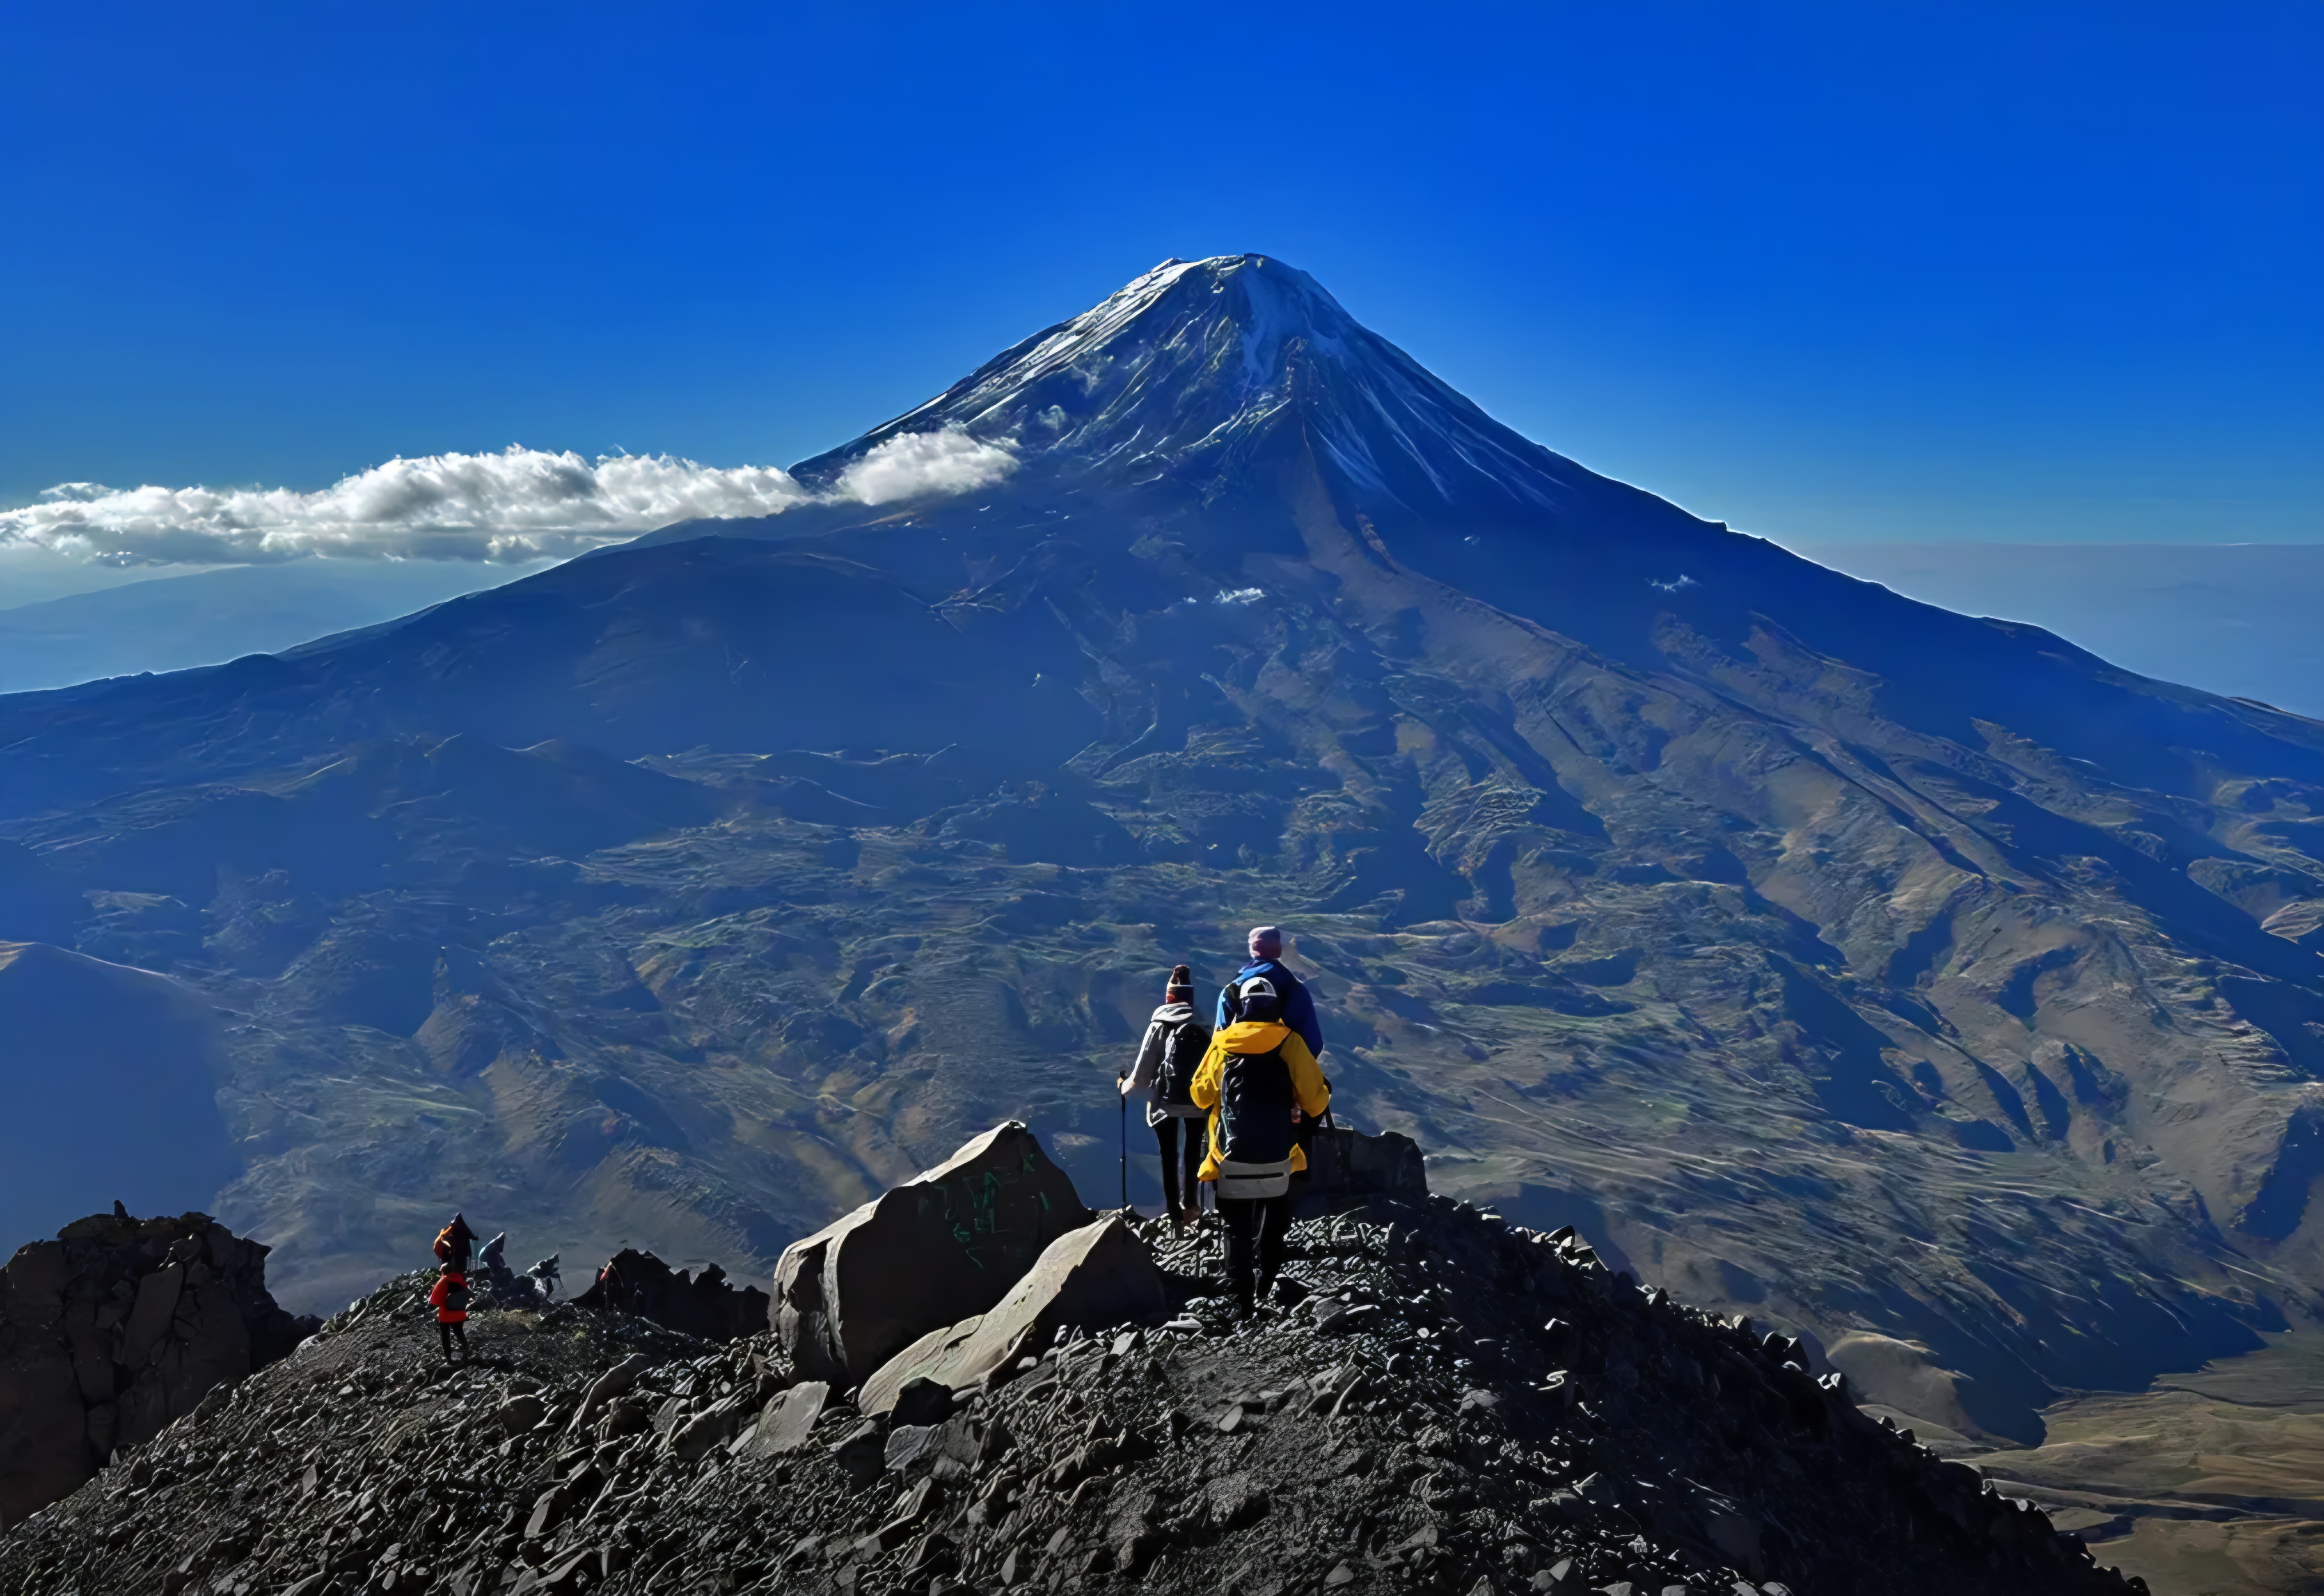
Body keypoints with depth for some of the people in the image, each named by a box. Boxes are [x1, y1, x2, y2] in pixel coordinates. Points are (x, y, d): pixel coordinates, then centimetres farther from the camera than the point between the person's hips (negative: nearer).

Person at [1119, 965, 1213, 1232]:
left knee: (1169, 1157, 7)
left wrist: (1126, 1087, 12)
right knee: (1192, 1151, 21)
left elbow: (1144, 1068, -4)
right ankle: (1189, 1204, 16)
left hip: (1165, 1101, -2)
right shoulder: (1204, 1027, -1)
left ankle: (1174, 1212, 5)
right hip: (1198, 1100, 2)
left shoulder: (1159, 1025, -5)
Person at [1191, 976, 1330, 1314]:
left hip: (1231, 1159, 1)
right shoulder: (1289, 1042, -5)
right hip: (1276, 1158, 0)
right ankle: (1265, 1290, 14)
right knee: (1273, 1229, 20)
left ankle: (1241, 1299, 9)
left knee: (1238, 1232, 12)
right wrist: (1324, 1098, 16)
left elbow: (1201, 1095, 11)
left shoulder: (1222, 1043, 2)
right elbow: (1315, 1100, -6)